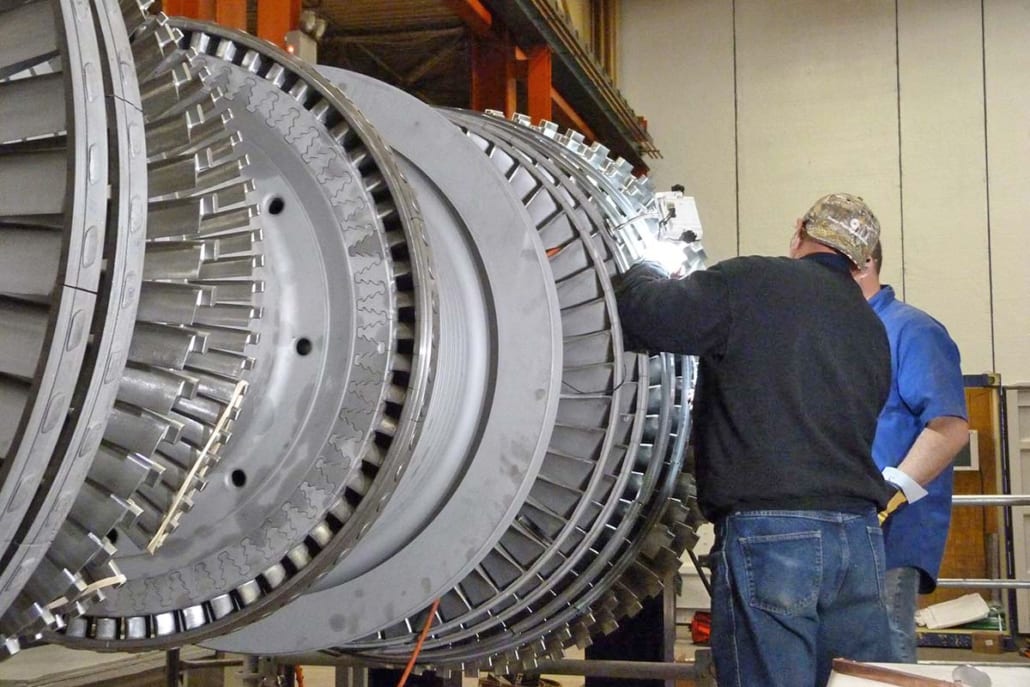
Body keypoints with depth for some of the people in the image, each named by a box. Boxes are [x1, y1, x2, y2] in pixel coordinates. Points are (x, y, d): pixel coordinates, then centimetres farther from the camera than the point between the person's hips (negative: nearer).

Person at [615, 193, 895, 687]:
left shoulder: (749, 282, -4)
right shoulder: (873, 331, 18)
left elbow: (643, 315, -11)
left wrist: (643, 274, 11)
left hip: (766, 532, -6)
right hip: (860, 535, 7)